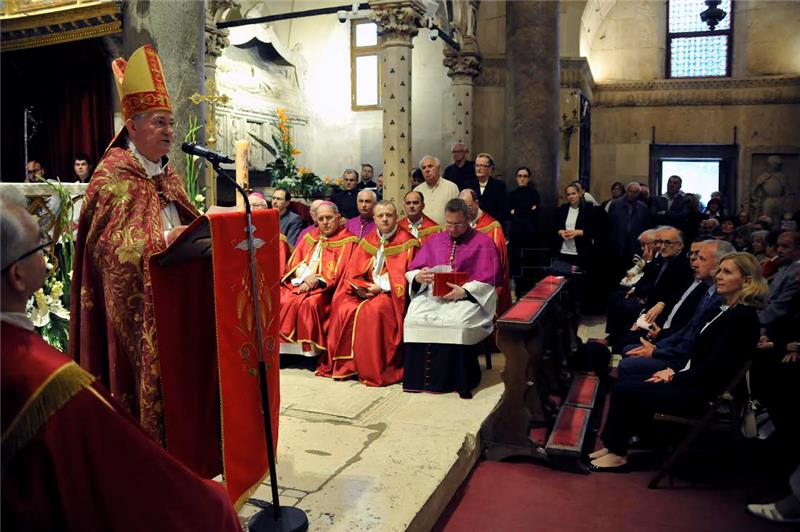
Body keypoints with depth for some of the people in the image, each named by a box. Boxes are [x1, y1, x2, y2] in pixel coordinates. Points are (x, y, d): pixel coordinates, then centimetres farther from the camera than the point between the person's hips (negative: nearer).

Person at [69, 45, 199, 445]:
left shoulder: (166, 174, 14)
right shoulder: (113, 176, -9)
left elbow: (184, 221, 21)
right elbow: (111, 246, -17)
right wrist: (166, 239, -20)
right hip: (133, 302, -7)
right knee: (140, 371, 0)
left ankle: (167, 445, 23)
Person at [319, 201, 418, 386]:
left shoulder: (406, 242, -2)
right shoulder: (367, 241, 13)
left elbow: (404, 276, -9)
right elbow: (352, 272, 10)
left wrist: (380, 288, -15)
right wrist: (362, 287, -10)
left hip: (390, 294, -5)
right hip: (366, 291, 5)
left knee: (372, 311, -33)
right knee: (343, 309, -22)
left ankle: (375, 370, -24)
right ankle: (344, 365, -12)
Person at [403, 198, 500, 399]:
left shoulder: (483, 242, 6)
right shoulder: (434, 240, 18)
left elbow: (486, 280, -2)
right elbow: (412, 271, 13)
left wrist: (463, 291, -18)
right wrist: (418, 277, -12)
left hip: (467, 297, -3)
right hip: (432, 295, 4)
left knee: (457, 322, -36)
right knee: (414, 318, -28)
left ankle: (457, 380, -20)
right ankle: (421, 378, -18)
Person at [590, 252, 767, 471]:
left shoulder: (743, 317, -18)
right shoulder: (725, 309, 11)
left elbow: (714, 367, -21)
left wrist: (675, 377, -12)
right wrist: (675, 371, 3)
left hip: (704, 395, -9)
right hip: (694, 382, 9)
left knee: (624, 389, -13)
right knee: (627, 383, 0)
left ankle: (617, 453, 3)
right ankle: (613, 446, 5)